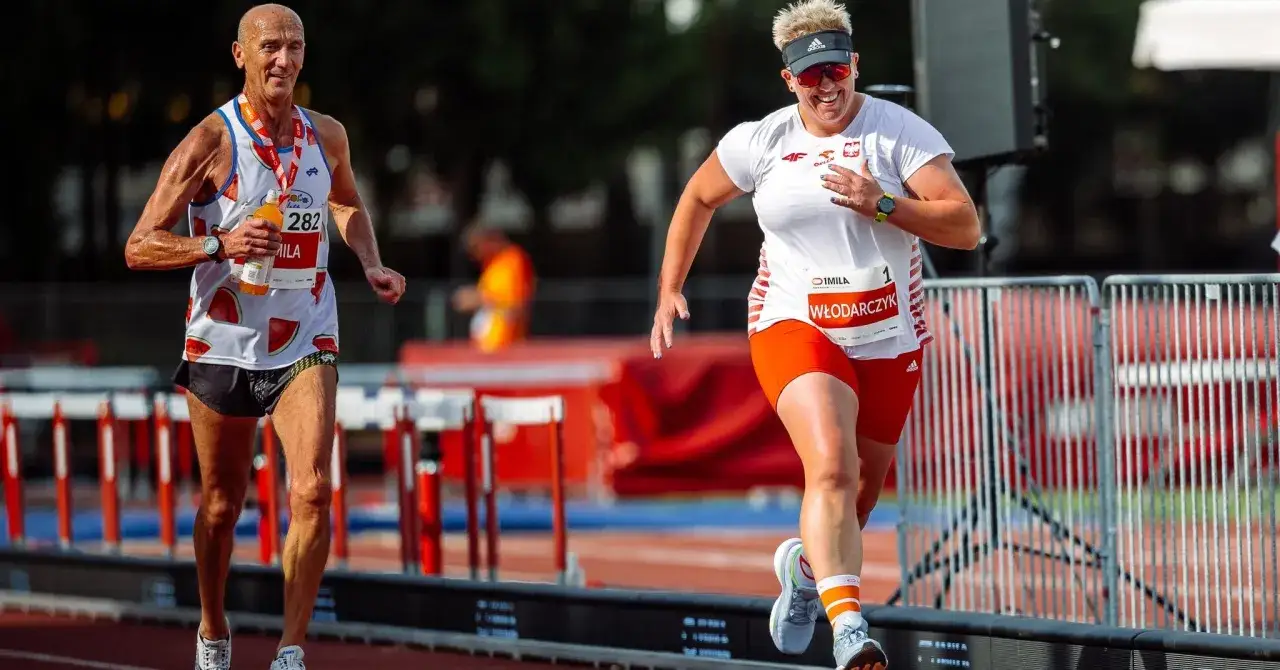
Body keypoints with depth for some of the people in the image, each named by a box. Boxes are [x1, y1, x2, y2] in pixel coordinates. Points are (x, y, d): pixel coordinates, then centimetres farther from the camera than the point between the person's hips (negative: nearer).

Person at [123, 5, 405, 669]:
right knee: (221, 505, 11)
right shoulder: (210, 141, -11)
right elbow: (139, 247, -12)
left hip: (305, 345, 2)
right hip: (223, 345, -2)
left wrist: (371, 265, 8)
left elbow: (348, 205, 26)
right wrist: (220, 245, -27)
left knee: (312, 491, -17)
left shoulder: (327, 136, 3)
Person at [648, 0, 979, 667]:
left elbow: (966, 227, -14)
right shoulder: (761, 142, 0)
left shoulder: (902, 133, -6)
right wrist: (669, 291, 15)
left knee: (857, 500, 14)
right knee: (831, 468, -27)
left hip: (890, 341, 2)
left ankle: (806, 566, 49)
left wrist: (880, 204, -26)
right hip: (795, 328, -1)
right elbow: (698, 197, 19)